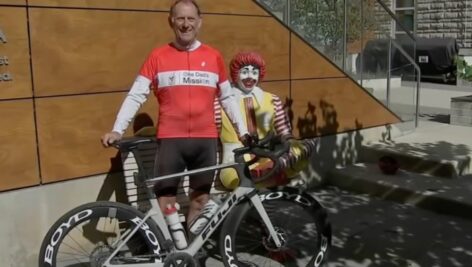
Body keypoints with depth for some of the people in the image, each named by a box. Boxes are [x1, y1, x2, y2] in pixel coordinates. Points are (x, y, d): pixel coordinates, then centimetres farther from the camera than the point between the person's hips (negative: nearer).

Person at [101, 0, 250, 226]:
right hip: (170, 140, -2)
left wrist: (242, 131, 11)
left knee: (200, 200, 12)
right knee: (165, 203, 1)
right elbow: (135, 96, -1)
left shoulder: (214, 57, 7)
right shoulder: (158, 56, 1)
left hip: (206, 140, 2)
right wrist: (117, 130, -11)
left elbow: (227, 98, 13)